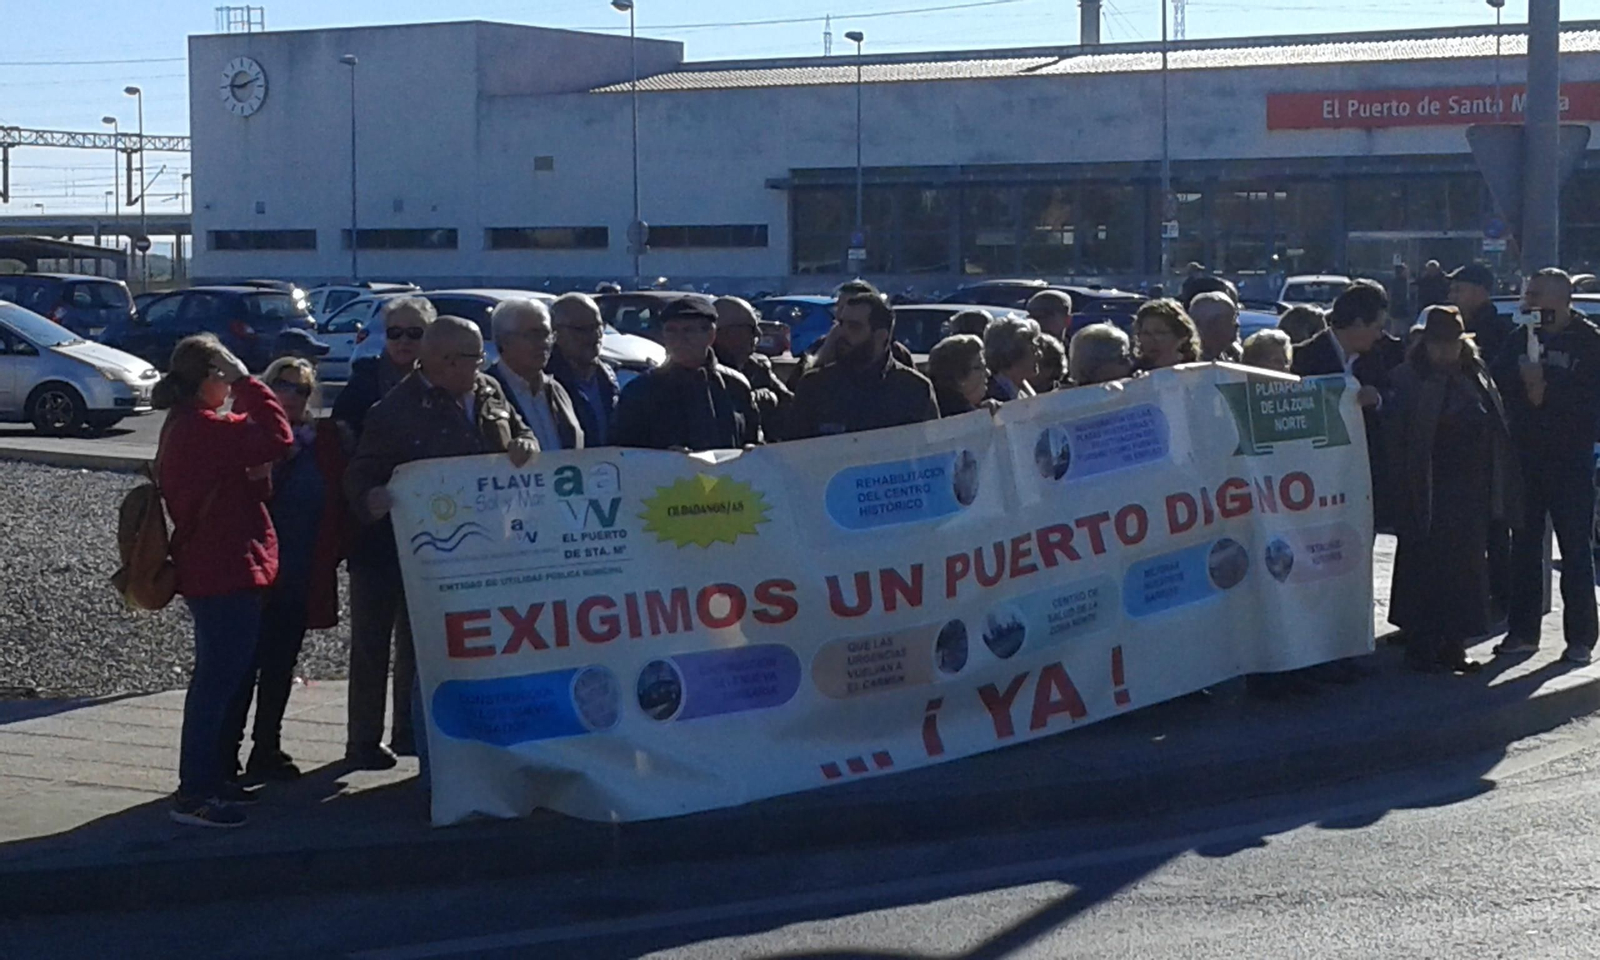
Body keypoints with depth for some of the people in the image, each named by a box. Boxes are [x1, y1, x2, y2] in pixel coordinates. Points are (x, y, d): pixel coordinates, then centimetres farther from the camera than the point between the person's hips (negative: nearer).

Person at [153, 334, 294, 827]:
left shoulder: (184, 425, 13)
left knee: (218, 678, 19)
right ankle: (194, 794, -5)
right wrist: (247, 382, -13)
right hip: (227, 571, -11)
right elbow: (277, 438, -22)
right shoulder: (207, 428, -20)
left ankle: (207, 778, 28)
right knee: (218, 680, -7)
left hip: (206, 569, 11)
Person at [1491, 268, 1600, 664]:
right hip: (1525, 457, 4)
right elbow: (1499, 386, 3)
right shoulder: (1520, 338, 9)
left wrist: (1546, 391, -18)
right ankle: (1524, 631, 17)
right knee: (1524, 545, 8)